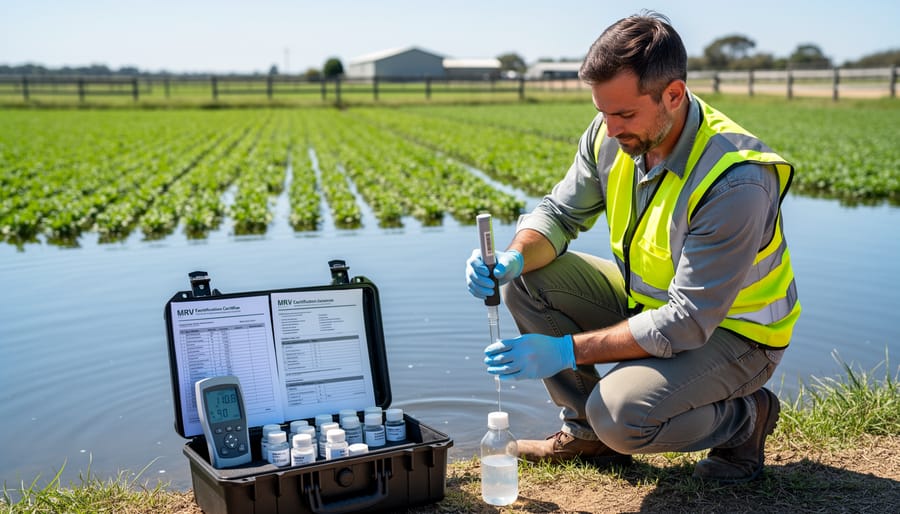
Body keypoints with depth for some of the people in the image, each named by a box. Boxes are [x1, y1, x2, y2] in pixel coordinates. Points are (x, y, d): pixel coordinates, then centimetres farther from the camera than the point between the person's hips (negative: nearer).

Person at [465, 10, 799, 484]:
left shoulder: (736, 181, -32)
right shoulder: (611, 135, -12)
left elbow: (687, 323, -32)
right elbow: (559, 211, 0)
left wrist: (567, 351, -34)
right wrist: (513, 257, -24)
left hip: (730, 332, -7)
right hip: (647, 301, 7)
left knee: (622, 414, -30)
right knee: (527, 279, -9)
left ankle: (746, 416, 1)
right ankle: (586, 431, 6)